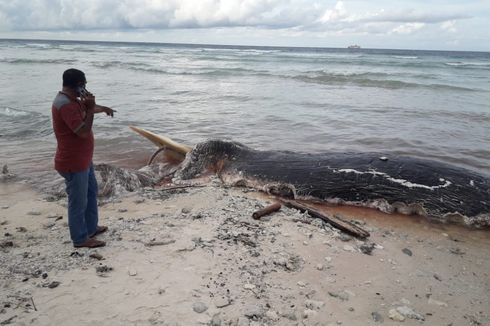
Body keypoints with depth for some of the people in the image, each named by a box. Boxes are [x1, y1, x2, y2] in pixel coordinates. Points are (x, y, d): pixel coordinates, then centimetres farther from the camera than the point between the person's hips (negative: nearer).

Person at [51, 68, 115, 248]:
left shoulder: (72, 100, 7)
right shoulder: (66, 105, -26)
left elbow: (85, 109, 30)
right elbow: (84, 132, -28)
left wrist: (102, 108, 26)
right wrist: (91, 109, -21)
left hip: (83, 159, 11)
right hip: (73, 163, -11)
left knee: (91, 192, 23)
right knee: (78, 202, 3)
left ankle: (91, 227, 38)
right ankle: (80, 239, 19)